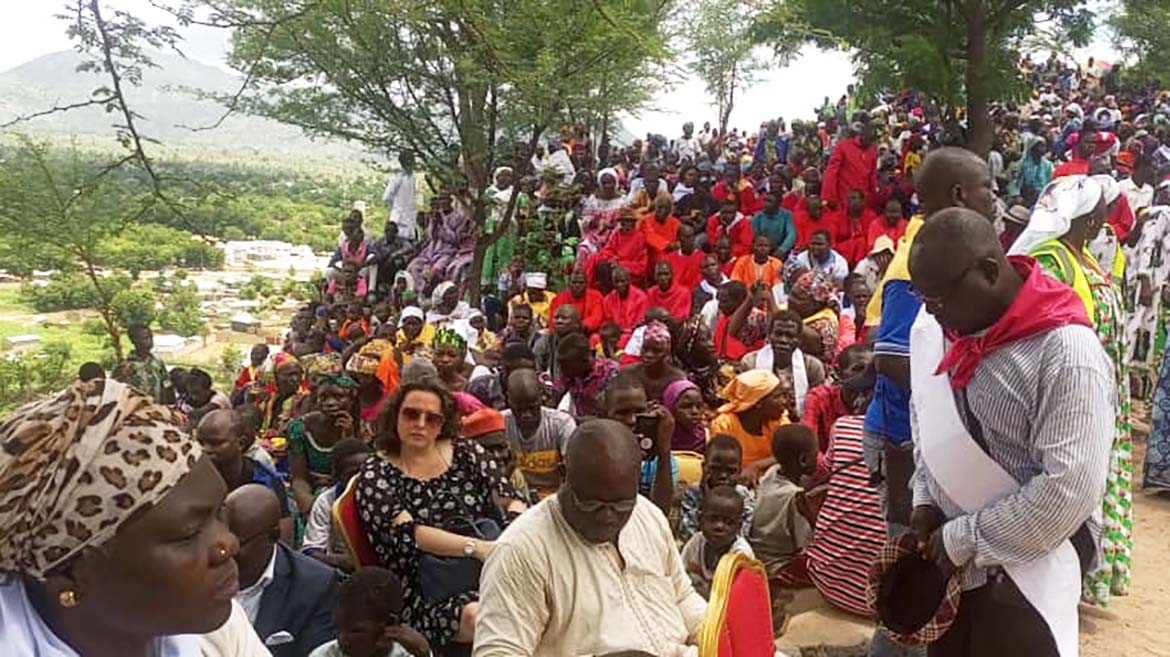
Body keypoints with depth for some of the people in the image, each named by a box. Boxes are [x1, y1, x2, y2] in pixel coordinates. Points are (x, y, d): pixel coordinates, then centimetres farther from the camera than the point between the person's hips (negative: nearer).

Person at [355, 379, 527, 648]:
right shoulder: (375, 475, 2)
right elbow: (407, 534, -12)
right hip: (424, 595, -3)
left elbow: (511, 499, 6)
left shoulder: (467, 452, 11)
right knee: (477, 615, -35)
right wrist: (476, 547, -24)